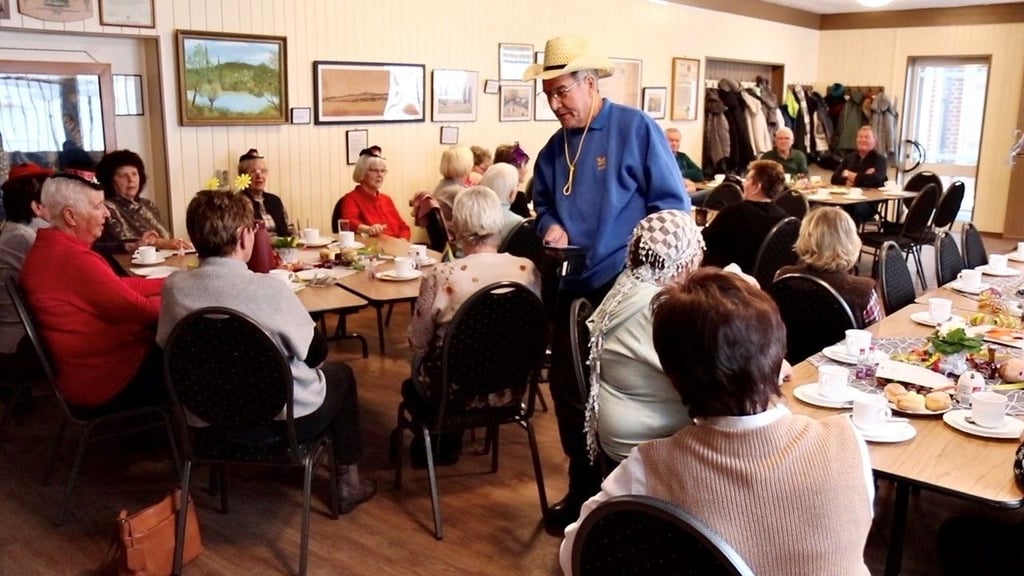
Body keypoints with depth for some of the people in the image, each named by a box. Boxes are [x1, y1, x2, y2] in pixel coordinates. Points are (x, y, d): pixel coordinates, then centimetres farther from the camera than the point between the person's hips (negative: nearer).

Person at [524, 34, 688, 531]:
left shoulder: (636, 128, -9)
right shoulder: (555, 147, 9)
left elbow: (672, 205, -11)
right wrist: (551, 227, -3)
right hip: (571, 290, 6)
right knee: (567, 390, 12)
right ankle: (584, 489, 30)